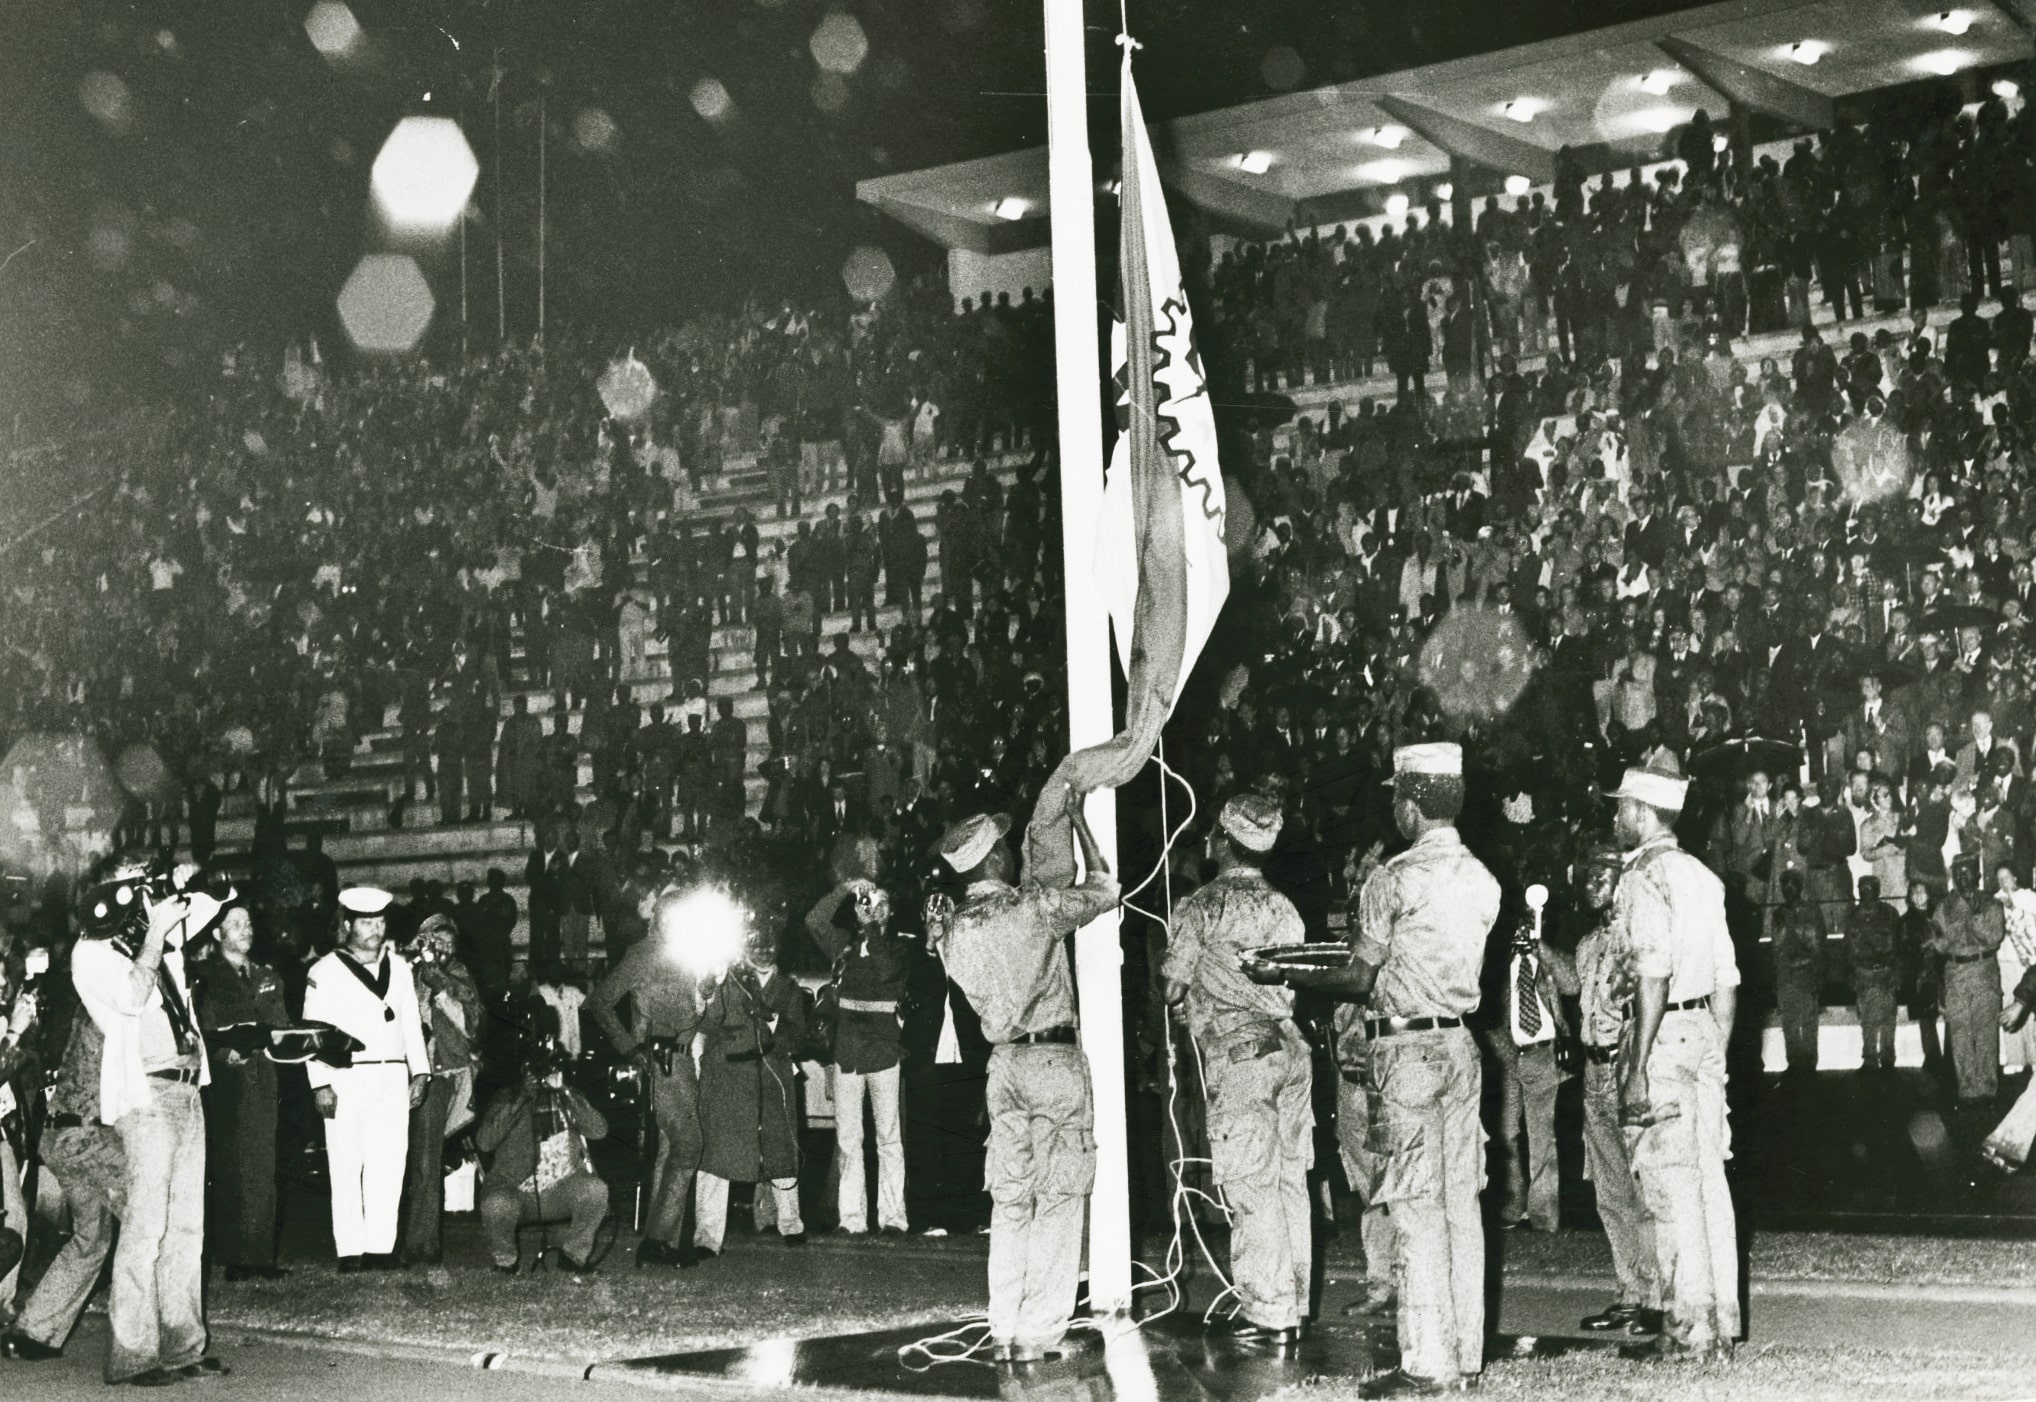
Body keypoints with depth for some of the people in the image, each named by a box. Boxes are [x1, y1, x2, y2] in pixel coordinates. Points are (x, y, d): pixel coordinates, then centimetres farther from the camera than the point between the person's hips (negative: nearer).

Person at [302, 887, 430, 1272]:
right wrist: (320, 1083, -10)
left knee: (388, 1164, 0)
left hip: (392, 1076, 4)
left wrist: (420, 1073, 10)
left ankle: (381, 1248, 3)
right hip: (346, 1078, -4)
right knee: (346, 1165, -3)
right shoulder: (325, 971, 1)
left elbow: (412, 1023, 18)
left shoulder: (399, 968, 17)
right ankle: (350, 1251, 0)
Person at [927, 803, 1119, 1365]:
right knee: (1057, 1199, 1)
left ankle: (1004, 1333, 11)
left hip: (1003, 1062, 5)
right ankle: (1038, 1333, -1)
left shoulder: (950, 929, 2)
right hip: (1055, 1059, -5)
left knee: (1009, 1202, 11)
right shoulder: (1036, 906, -12)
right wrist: (1077, 821, 12)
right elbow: (1104, 889, 2)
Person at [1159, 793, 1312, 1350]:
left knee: (1252, 1192, -3)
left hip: (1238, 1054, -6)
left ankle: (1268, 1313, -2)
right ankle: (1291, 1306, 15)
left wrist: (1188, 994, 22)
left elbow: (1173, 988, 1)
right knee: (1290, 1184, 9)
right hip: (1290, 1047, 6)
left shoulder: (1199, 909, -5)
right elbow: (1292, 985, 12)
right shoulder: (1284, 909, 10)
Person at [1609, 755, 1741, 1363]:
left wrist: (1638, 1069, -19)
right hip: (1705, 1033, 8)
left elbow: (1653, 977, -19)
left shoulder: (1645, 878, -11)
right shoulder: (1702, 875, 15)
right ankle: (1721, 1324, 14)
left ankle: (1689, 1331, -3)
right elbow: (1726, 978, 16)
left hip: (1665, 1038, -8)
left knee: (1671, 1186, -5)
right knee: (1709, 1178, 10)